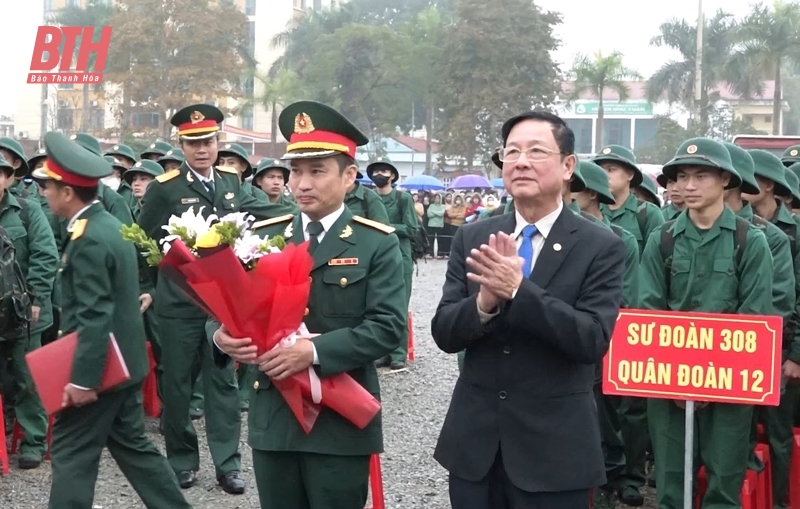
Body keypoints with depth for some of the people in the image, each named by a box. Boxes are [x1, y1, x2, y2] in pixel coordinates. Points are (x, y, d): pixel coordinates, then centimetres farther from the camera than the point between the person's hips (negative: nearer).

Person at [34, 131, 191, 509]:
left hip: (100, 366, -10)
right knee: (132, 445, 17)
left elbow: (95, 316, -25)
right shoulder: (110, 224, 10)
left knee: (71, 454, -1)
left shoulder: (89, 240, -21)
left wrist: (82, 378, -23)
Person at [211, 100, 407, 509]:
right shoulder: (262, 237, 8)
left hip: (340, 422, -3)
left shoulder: (378, 244, -4)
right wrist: (222, 334, -16)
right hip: (272, 418, 4)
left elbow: (387, 326, -14)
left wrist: (315, 351, -24)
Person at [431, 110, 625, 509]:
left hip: (553, 447, -3)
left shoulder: (602, 247, -6)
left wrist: (517, 290, -26)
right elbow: (444, 334, -1)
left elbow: (593, 340, -16)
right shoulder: (472, 238, 3)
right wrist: (485, 301, -21)